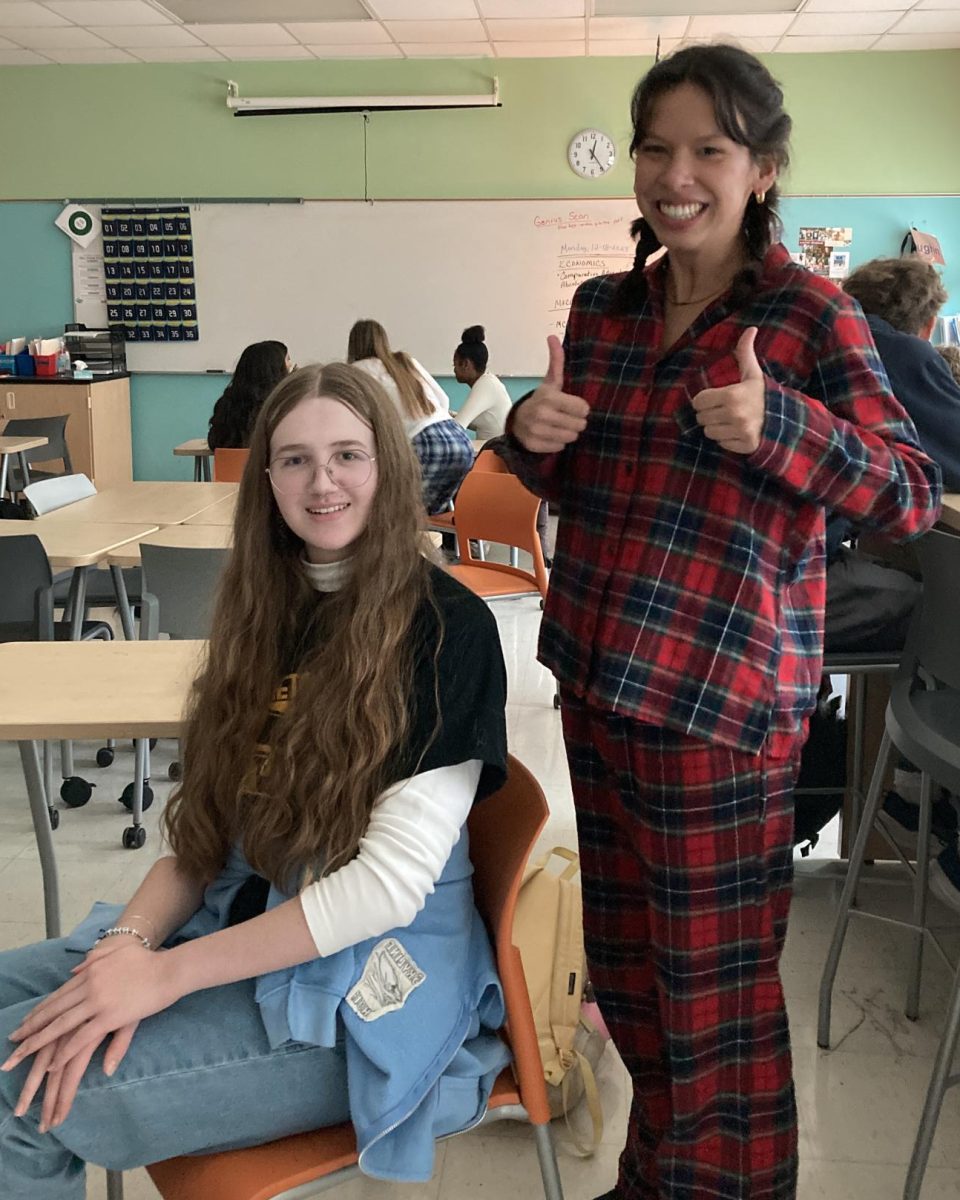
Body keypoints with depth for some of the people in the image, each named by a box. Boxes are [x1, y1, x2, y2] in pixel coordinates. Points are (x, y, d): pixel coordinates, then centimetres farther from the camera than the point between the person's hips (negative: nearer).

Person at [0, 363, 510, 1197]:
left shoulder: (445, 628, -15)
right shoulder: (266, 608, 6)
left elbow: (392, 880, -19)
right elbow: (208, 821, 5)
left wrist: (167, 974, -18)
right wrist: (132, 938, -15)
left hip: (364, 982, -6)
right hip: (240, 926, 7)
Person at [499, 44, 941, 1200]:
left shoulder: (811, 313, -7)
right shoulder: (602, 307, 9)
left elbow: (913, 496, -10)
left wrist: (777, 425, -26)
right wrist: (533, 437, -5)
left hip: (717, 695, -6)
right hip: (594, 679, 6)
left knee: (713, 986, 4)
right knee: (624, 961, 19)